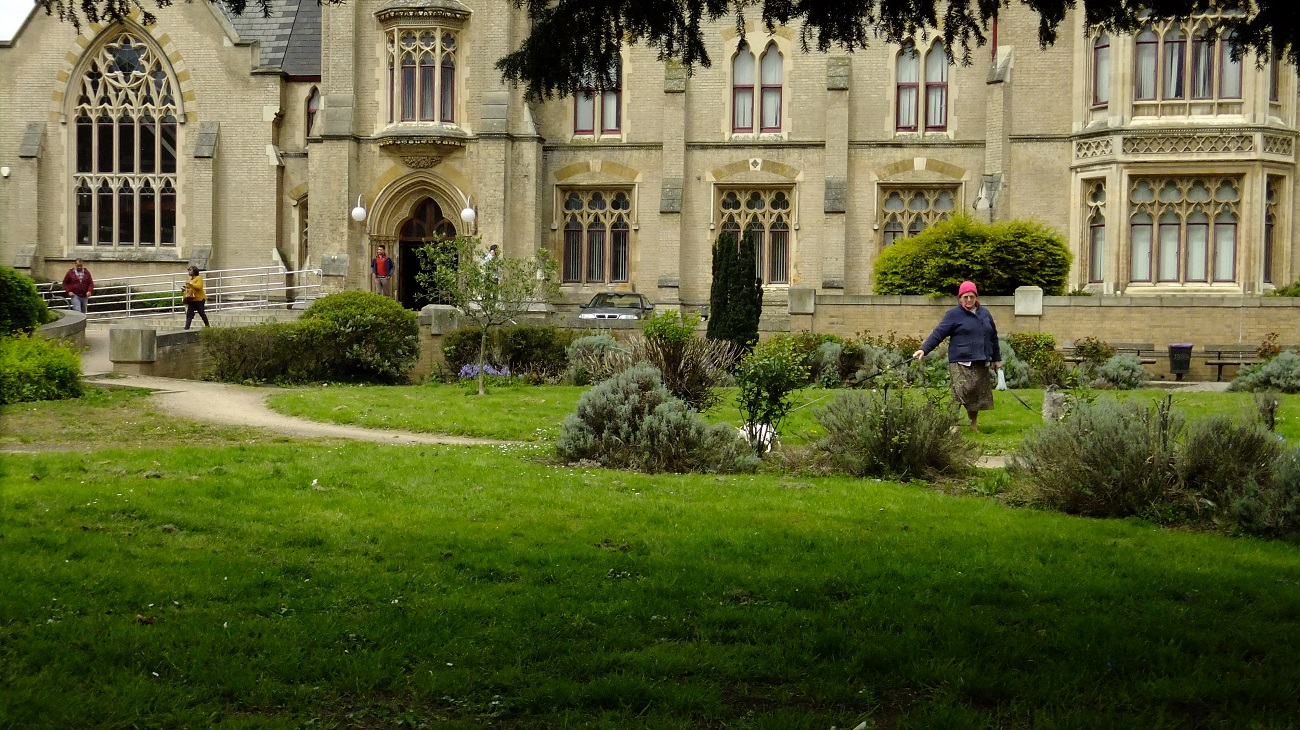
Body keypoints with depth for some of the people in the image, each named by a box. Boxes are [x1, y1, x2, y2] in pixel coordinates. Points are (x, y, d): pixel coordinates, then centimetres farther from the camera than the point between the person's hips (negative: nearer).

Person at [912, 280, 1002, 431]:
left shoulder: (984, 314, 16)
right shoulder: (954, 315, -1)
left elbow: (993, 337, 26)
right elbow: (938, 334, -8)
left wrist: (997, 358, 28)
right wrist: (923, 349, -21)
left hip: (981, 363, 5)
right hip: (961, 364, -5)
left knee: (978, 396, 9)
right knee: (959, 395, -15)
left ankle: (974, 425, 23)